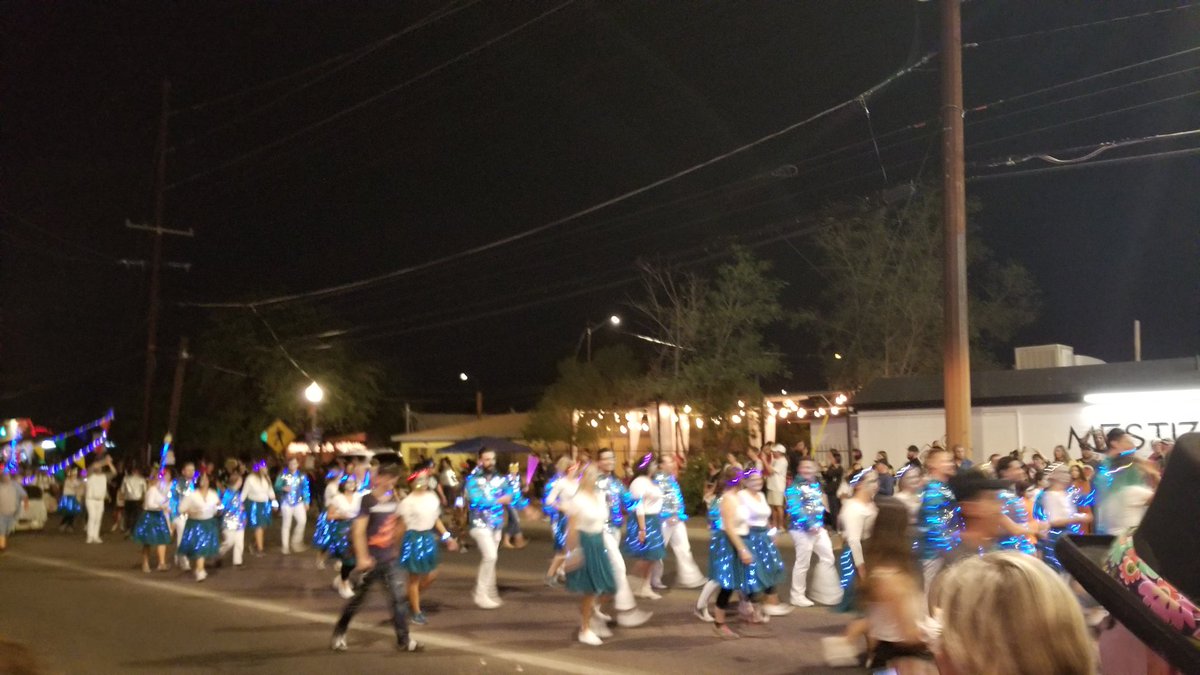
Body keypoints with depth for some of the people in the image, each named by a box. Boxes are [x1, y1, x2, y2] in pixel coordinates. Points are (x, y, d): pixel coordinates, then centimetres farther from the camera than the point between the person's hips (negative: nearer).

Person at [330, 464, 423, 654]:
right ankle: (339, 634, 27)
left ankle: (404, 640, 6)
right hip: (370, 559, -5)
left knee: (398, 598, 0)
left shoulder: (394, 500, 5)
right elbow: (358, 530, -18)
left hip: (389, 559, 5)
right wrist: (362, 557, -24)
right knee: (358, 599, 8)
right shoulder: (368, 500, -13)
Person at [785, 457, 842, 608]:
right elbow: (795, 509, -23)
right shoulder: (795, 487, -14)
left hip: (818, 528, 9)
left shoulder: (816, 484, 13)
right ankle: (798, 596, 9)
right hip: (802, 529, -9)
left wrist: (820, 524, 12)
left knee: (828, 557, 12)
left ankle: (821, 591, 24)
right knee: (803, 562, -3)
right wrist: (810, 525, -25)